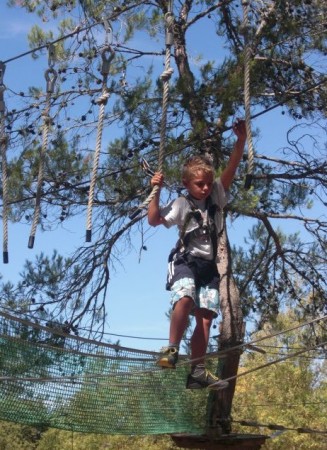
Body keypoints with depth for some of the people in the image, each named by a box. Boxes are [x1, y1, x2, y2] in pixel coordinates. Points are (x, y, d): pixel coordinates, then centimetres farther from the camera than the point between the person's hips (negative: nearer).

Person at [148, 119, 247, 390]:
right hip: (185, 261, -4)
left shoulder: (217, 197, 10)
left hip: (209, 266, 4)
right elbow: (154, 220, -8)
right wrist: (156, 192, -14)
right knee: (185, 299, -33)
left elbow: (231, 169, -1)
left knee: (205, 316, -4)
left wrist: (241, 140, -12)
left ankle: (198, 372, -1)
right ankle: (172, 350, -24)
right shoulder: (182, 205, 1)